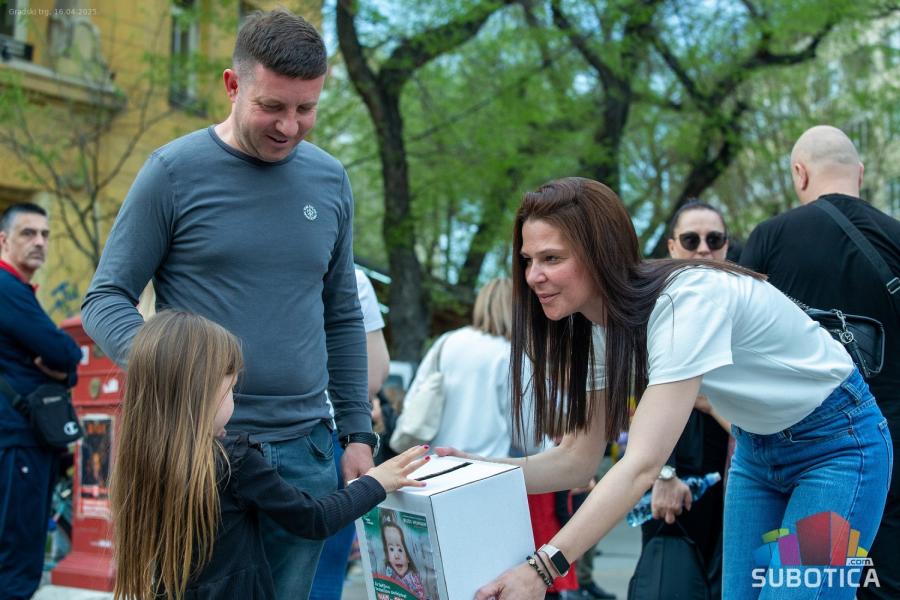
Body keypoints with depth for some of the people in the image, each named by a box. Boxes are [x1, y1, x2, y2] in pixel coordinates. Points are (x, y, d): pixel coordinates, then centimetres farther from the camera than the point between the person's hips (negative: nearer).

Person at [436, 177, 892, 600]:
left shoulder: (687, 300, -33)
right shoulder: (603, 323, -7)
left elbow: (642, 464, -39)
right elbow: (578, 458, -6)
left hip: (836, 441, -7)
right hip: (756, 446, 7)